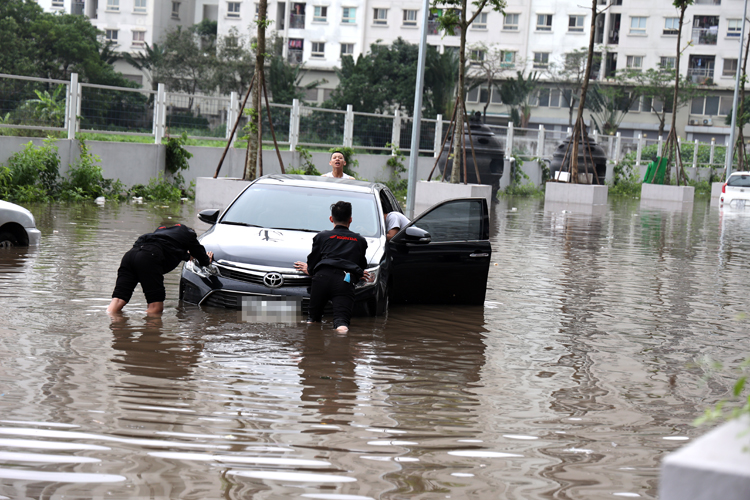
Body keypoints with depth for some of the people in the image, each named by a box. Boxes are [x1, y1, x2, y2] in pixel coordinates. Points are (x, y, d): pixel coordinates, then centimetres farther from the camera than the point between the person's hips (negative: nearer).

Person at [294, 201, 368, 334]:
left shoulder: (322, 236, 23)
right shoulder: (360, 241, 27)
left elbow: (312, 264, 23)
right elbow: (362, 266, 32)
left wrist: (308, 269, 45)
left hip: (323, 278, 0)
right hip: (346, 281, 0)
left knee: (313, 318, 11)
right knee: (341, 321, -16)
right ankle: (341, 328, -48)